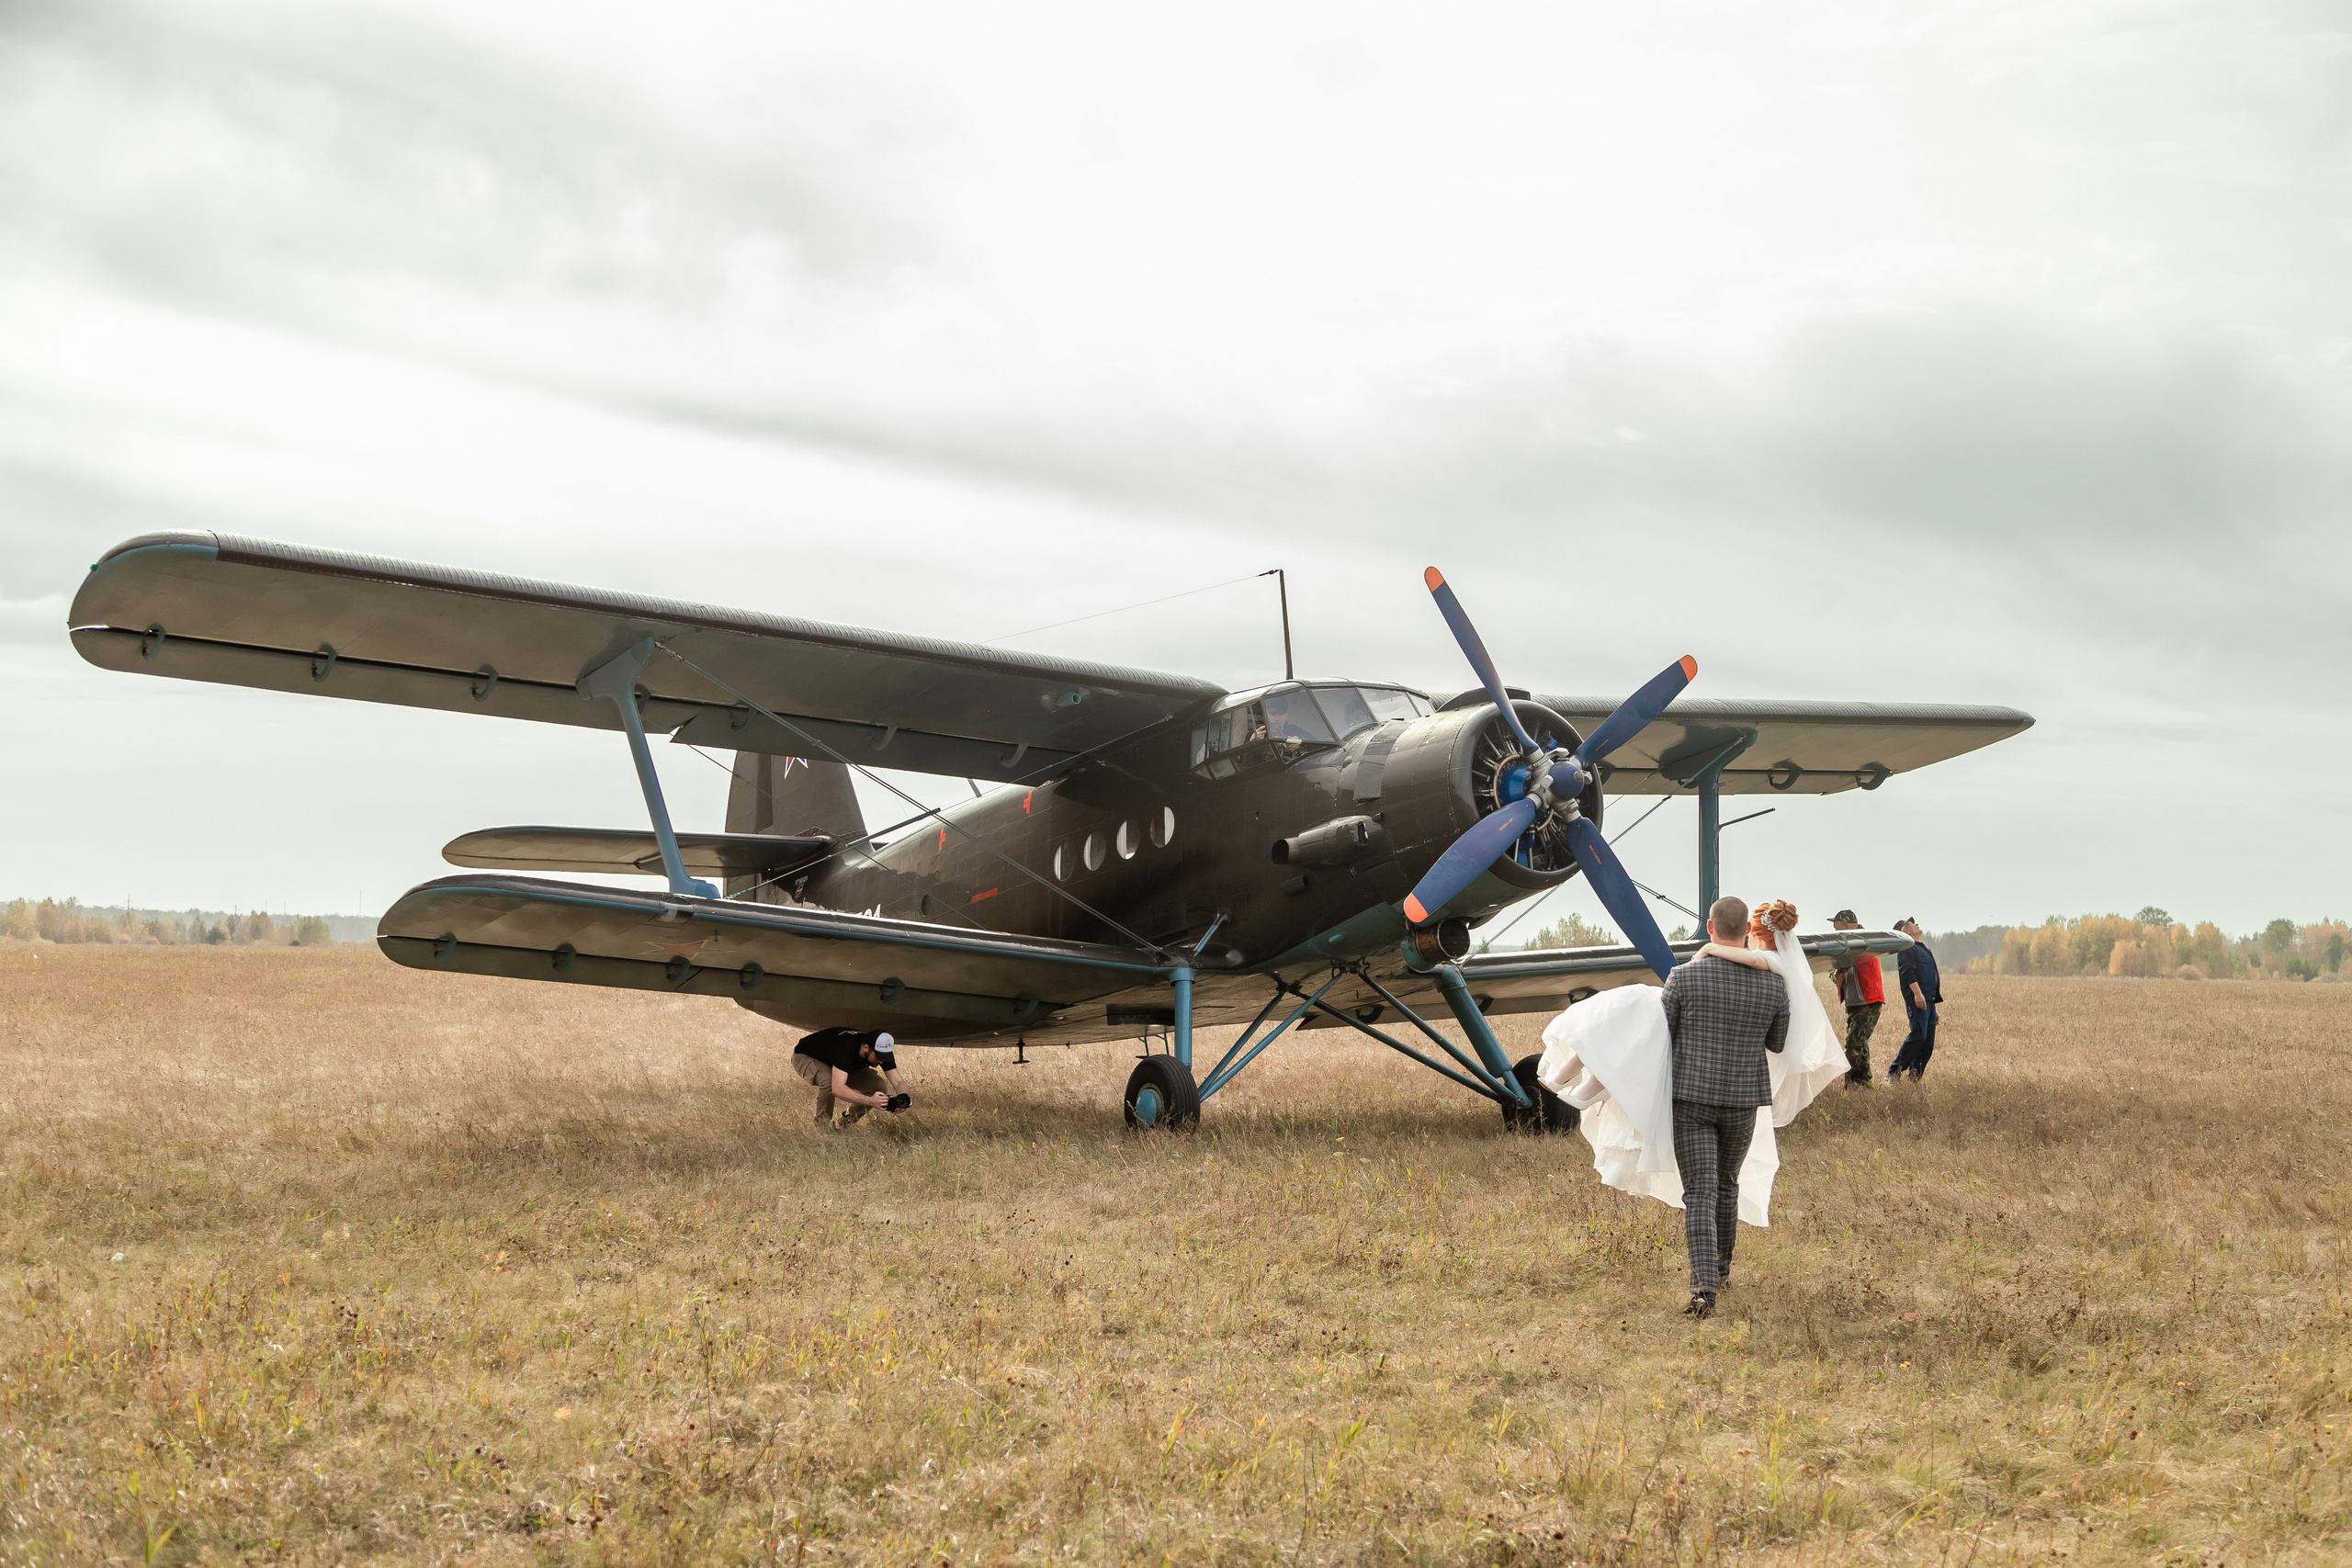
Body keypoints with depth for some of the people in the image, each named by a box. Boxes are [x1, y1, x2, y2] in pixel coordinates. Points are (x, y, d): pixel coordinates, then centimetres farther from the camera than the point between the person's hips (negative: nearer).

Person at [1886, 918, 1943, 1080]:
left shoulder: (1923, 949, 28)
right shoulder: (1906, 948, -2)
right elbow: (1907, 971, -16)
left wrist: (1935, 1007, 27)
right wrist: (1917, 993, -28)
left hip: (1929, 1000, 10)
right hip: (1917, 1000, -10)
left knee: (1928, 1043, 4)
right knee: (1918, 1035, -20)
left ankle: (1914, 1079, 5)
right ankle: (1894, 1073, -17)